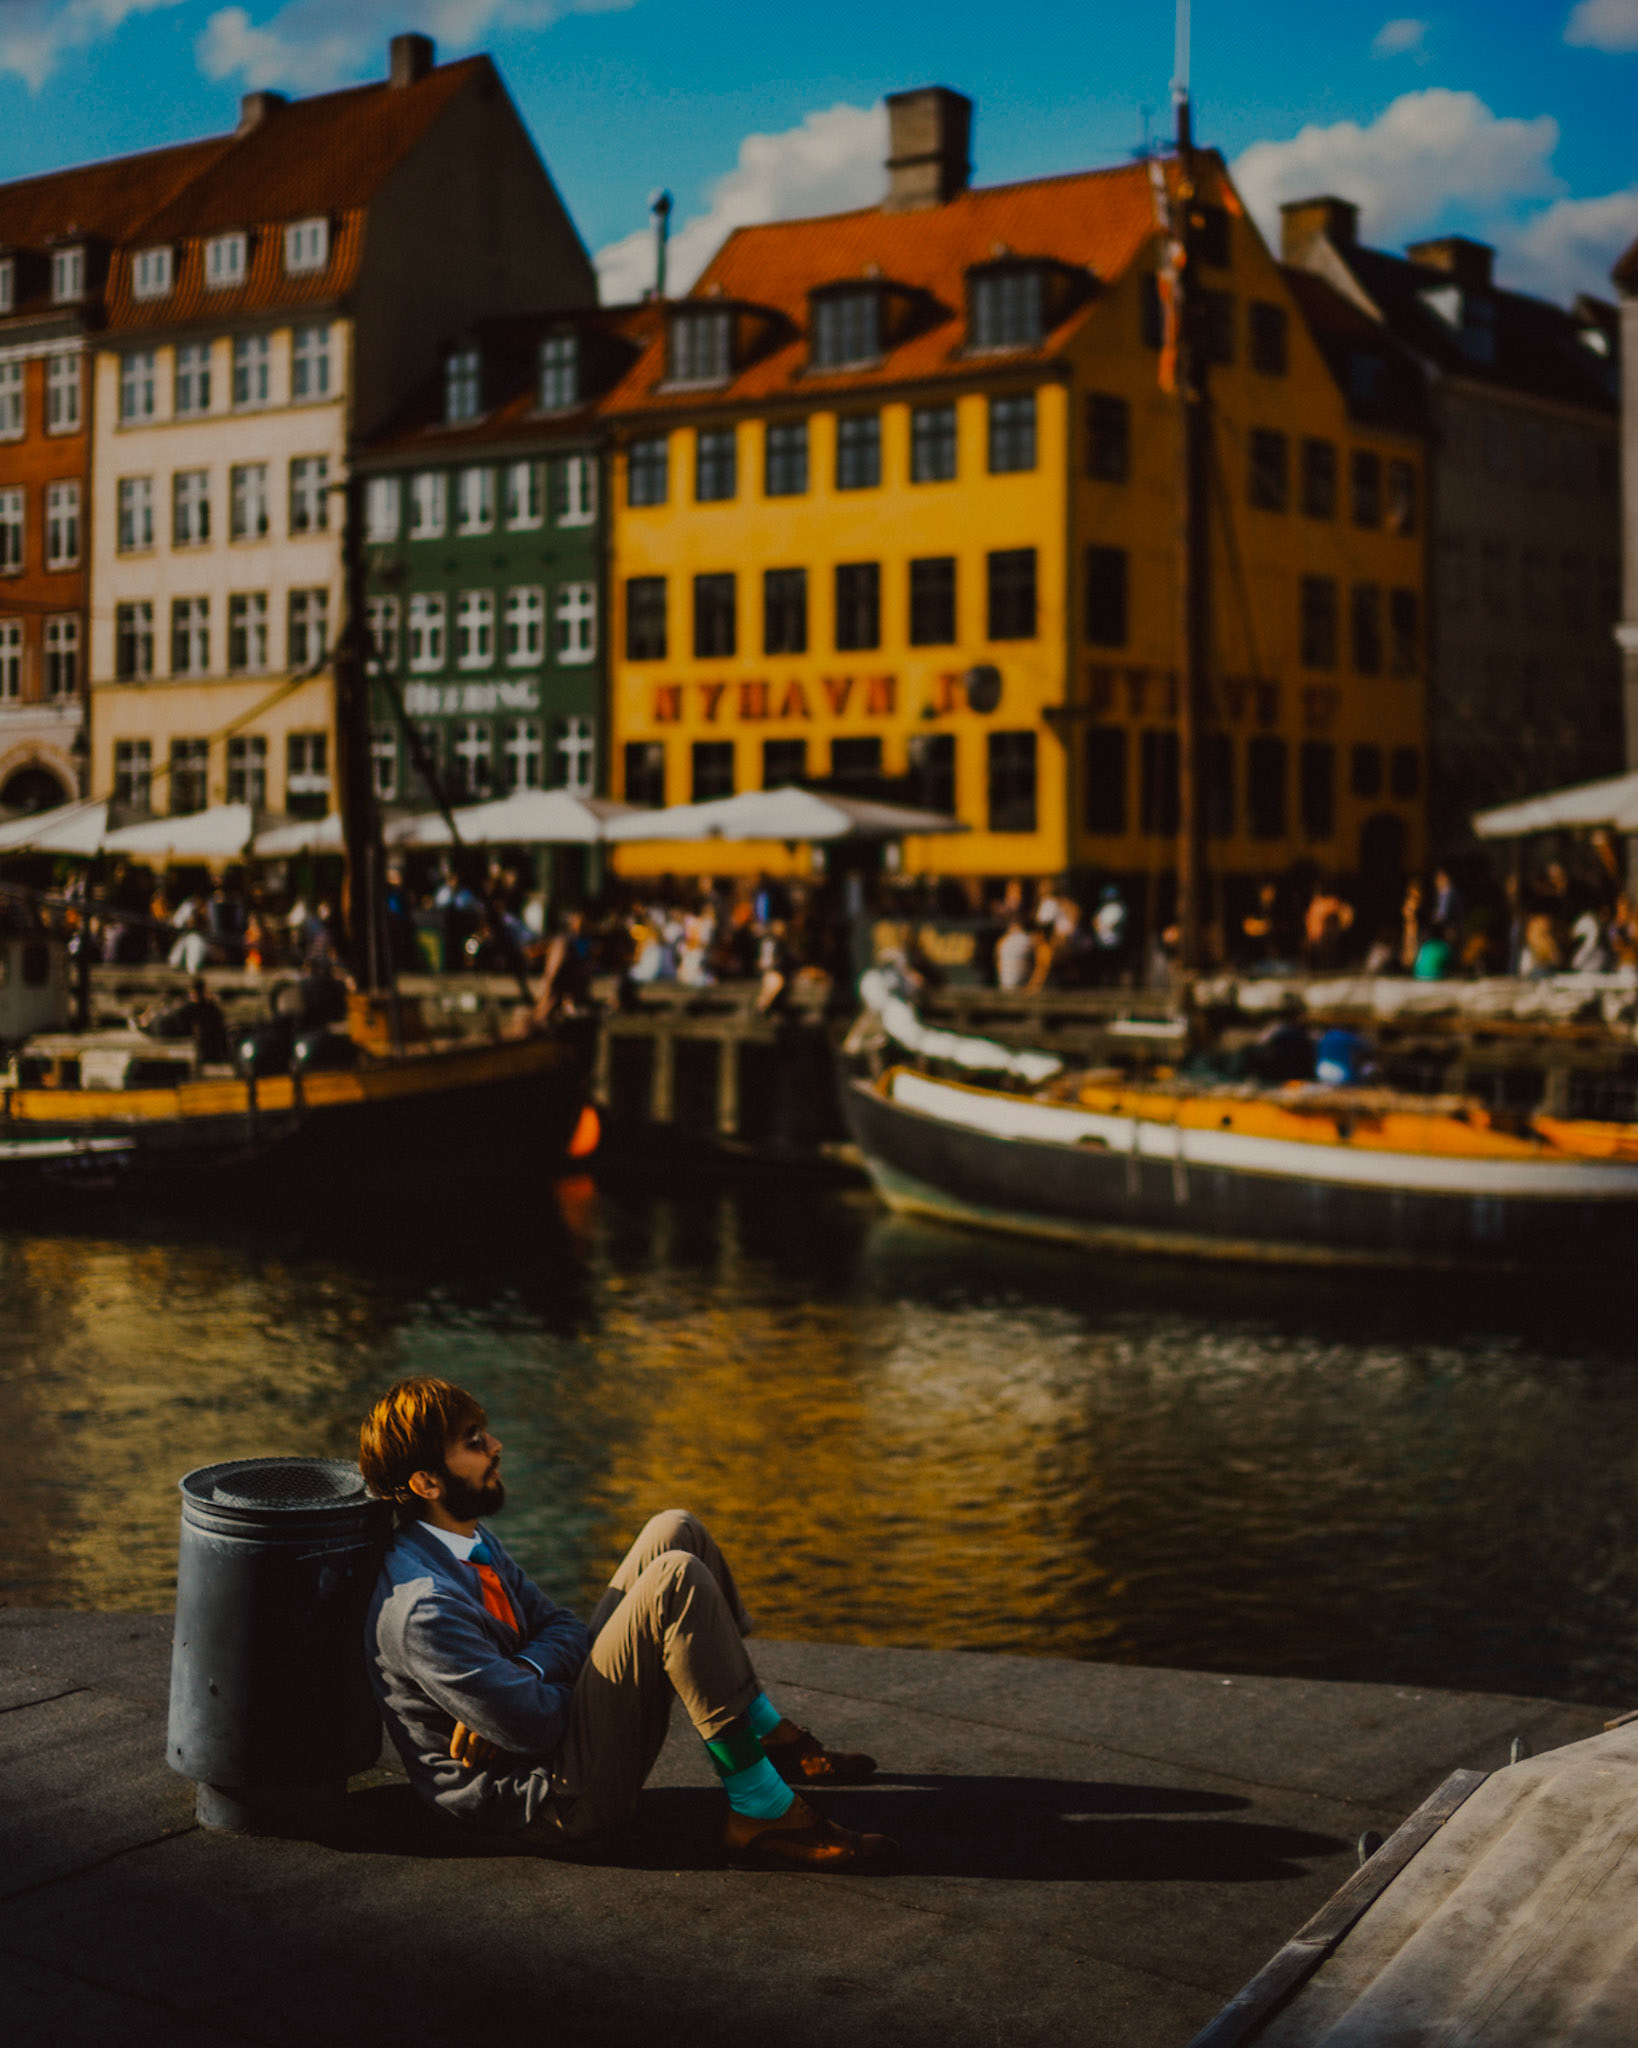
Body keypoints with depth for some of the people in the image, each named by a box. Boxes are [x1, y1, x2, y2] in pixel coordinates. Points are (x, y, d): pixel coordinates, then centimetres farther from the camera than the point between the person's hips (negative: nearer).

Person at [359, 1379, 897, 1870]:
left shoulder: (469, 1538, 7)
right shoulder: (422, 1610, -25)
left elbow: (564, 1628, 6)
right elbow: (533, 1724, -25)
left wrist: (518, 1679, -15)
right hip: (548, 1799, -10)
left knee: (675, 1533, 4)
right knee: (676, 1581, -23)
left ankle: (770, 1740, 6)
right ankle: (761, 1814, -20)